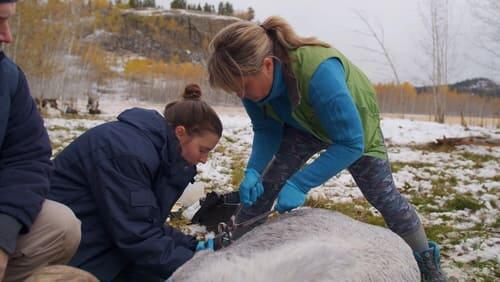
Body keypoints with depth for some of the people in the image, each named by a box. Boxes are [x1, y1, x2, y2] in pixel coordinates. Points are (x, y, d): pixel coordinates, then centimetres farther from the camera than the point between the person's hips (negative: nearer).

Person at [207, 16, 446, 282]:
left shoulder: (318, 72, -47)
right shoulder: (253, 78, -28)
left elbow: (351, 143, -40)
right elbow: (266, 130, -13)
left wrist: (300, 183, -43)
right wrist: (253, 170, -31)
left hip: (354, 126, -4)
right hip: (303, 127, 4)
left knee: (384, 197, 2)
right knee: (262, 187, -7)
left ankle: (426, 260, 23)